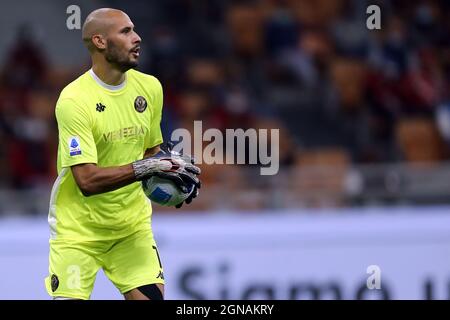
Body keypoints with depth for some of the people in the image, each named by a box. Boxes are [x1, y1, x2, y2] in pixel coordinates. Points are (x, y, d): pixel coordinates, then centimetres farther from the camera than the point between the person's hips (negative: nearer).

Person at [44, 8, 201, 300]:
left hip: (133, 223, 5)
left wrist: (170, 165, -5)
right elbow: (87, 180, -26)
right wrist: (147, 167, -32)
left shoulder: (150, 87, 1)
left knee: (152, 296, -9)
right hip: (79, 229, -5)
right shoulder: (74, 100, -19)